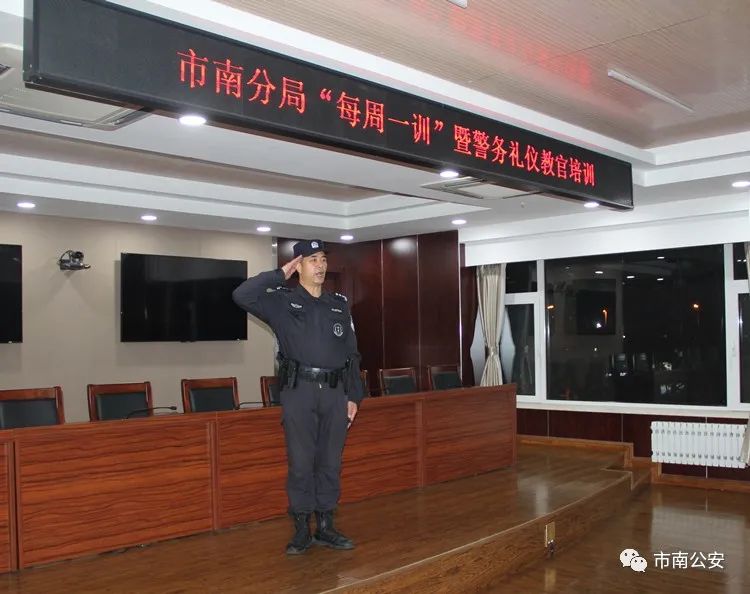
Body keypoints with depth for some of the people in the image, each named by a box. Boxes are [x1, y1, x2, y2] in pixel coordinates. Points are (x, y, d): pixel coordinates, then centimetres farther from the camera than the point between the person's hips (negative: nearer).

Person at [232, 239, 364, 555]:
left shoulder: (340, 304, 13)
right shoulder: (282, 300, 2)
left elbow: (352, 354, 13)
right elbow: (242, 295, -16)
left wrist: (354, 396, 9)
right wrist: (279, 274, -7)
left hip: (335, 392, 3)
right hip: (299, 391, -3)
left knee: (330, 463, 9)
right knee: (301, 463, 2)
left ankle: (326, 528, 21)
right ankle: (302, 531, 14)